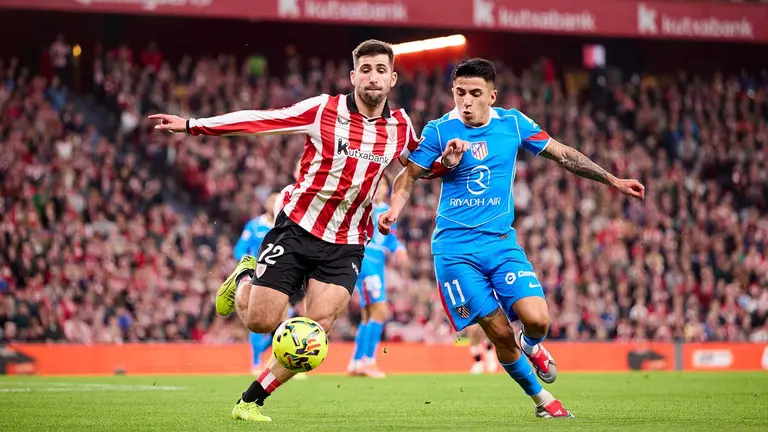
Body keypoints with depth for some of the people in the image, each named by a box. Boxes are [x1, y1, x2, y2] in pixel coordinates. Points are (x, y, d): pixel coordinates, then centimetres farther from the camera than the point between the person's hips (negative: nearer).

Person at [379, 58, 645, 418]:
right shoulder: (439, 131, -5)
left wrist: (613, 181, 12)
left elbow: (563, 155, 11)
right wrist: (393, 211, -17)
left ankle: (530, 346, 22)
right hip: (455, 248, -2)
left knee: (537, 319, -17)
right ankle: (541, 399, 14)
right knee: (500, 333, -9)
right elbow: (408, 176, 2)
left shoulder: (512, 123, 2)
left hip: (501, 241, 2)